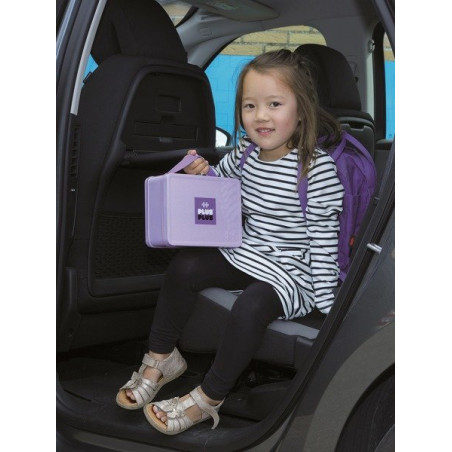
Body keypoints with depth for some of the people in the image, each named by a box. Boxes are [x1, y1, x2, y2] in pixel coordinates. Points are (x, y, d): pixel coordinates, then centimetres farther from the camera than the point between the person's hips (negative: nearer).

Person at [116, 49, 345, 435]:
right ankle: (161, 359, 8)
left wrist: (323, 301, -16)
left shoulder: (318, 167, -19)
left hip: (292, 269, -6)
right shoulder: (245, 152, -1)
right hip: (246, 253, 7)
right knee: (183, 267, -9)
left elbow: (323, 236, -16)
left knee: (250, 306, -30)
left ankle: (208, 399, -10)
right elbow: (220, 181, 21)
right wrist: (202, 173, -4)